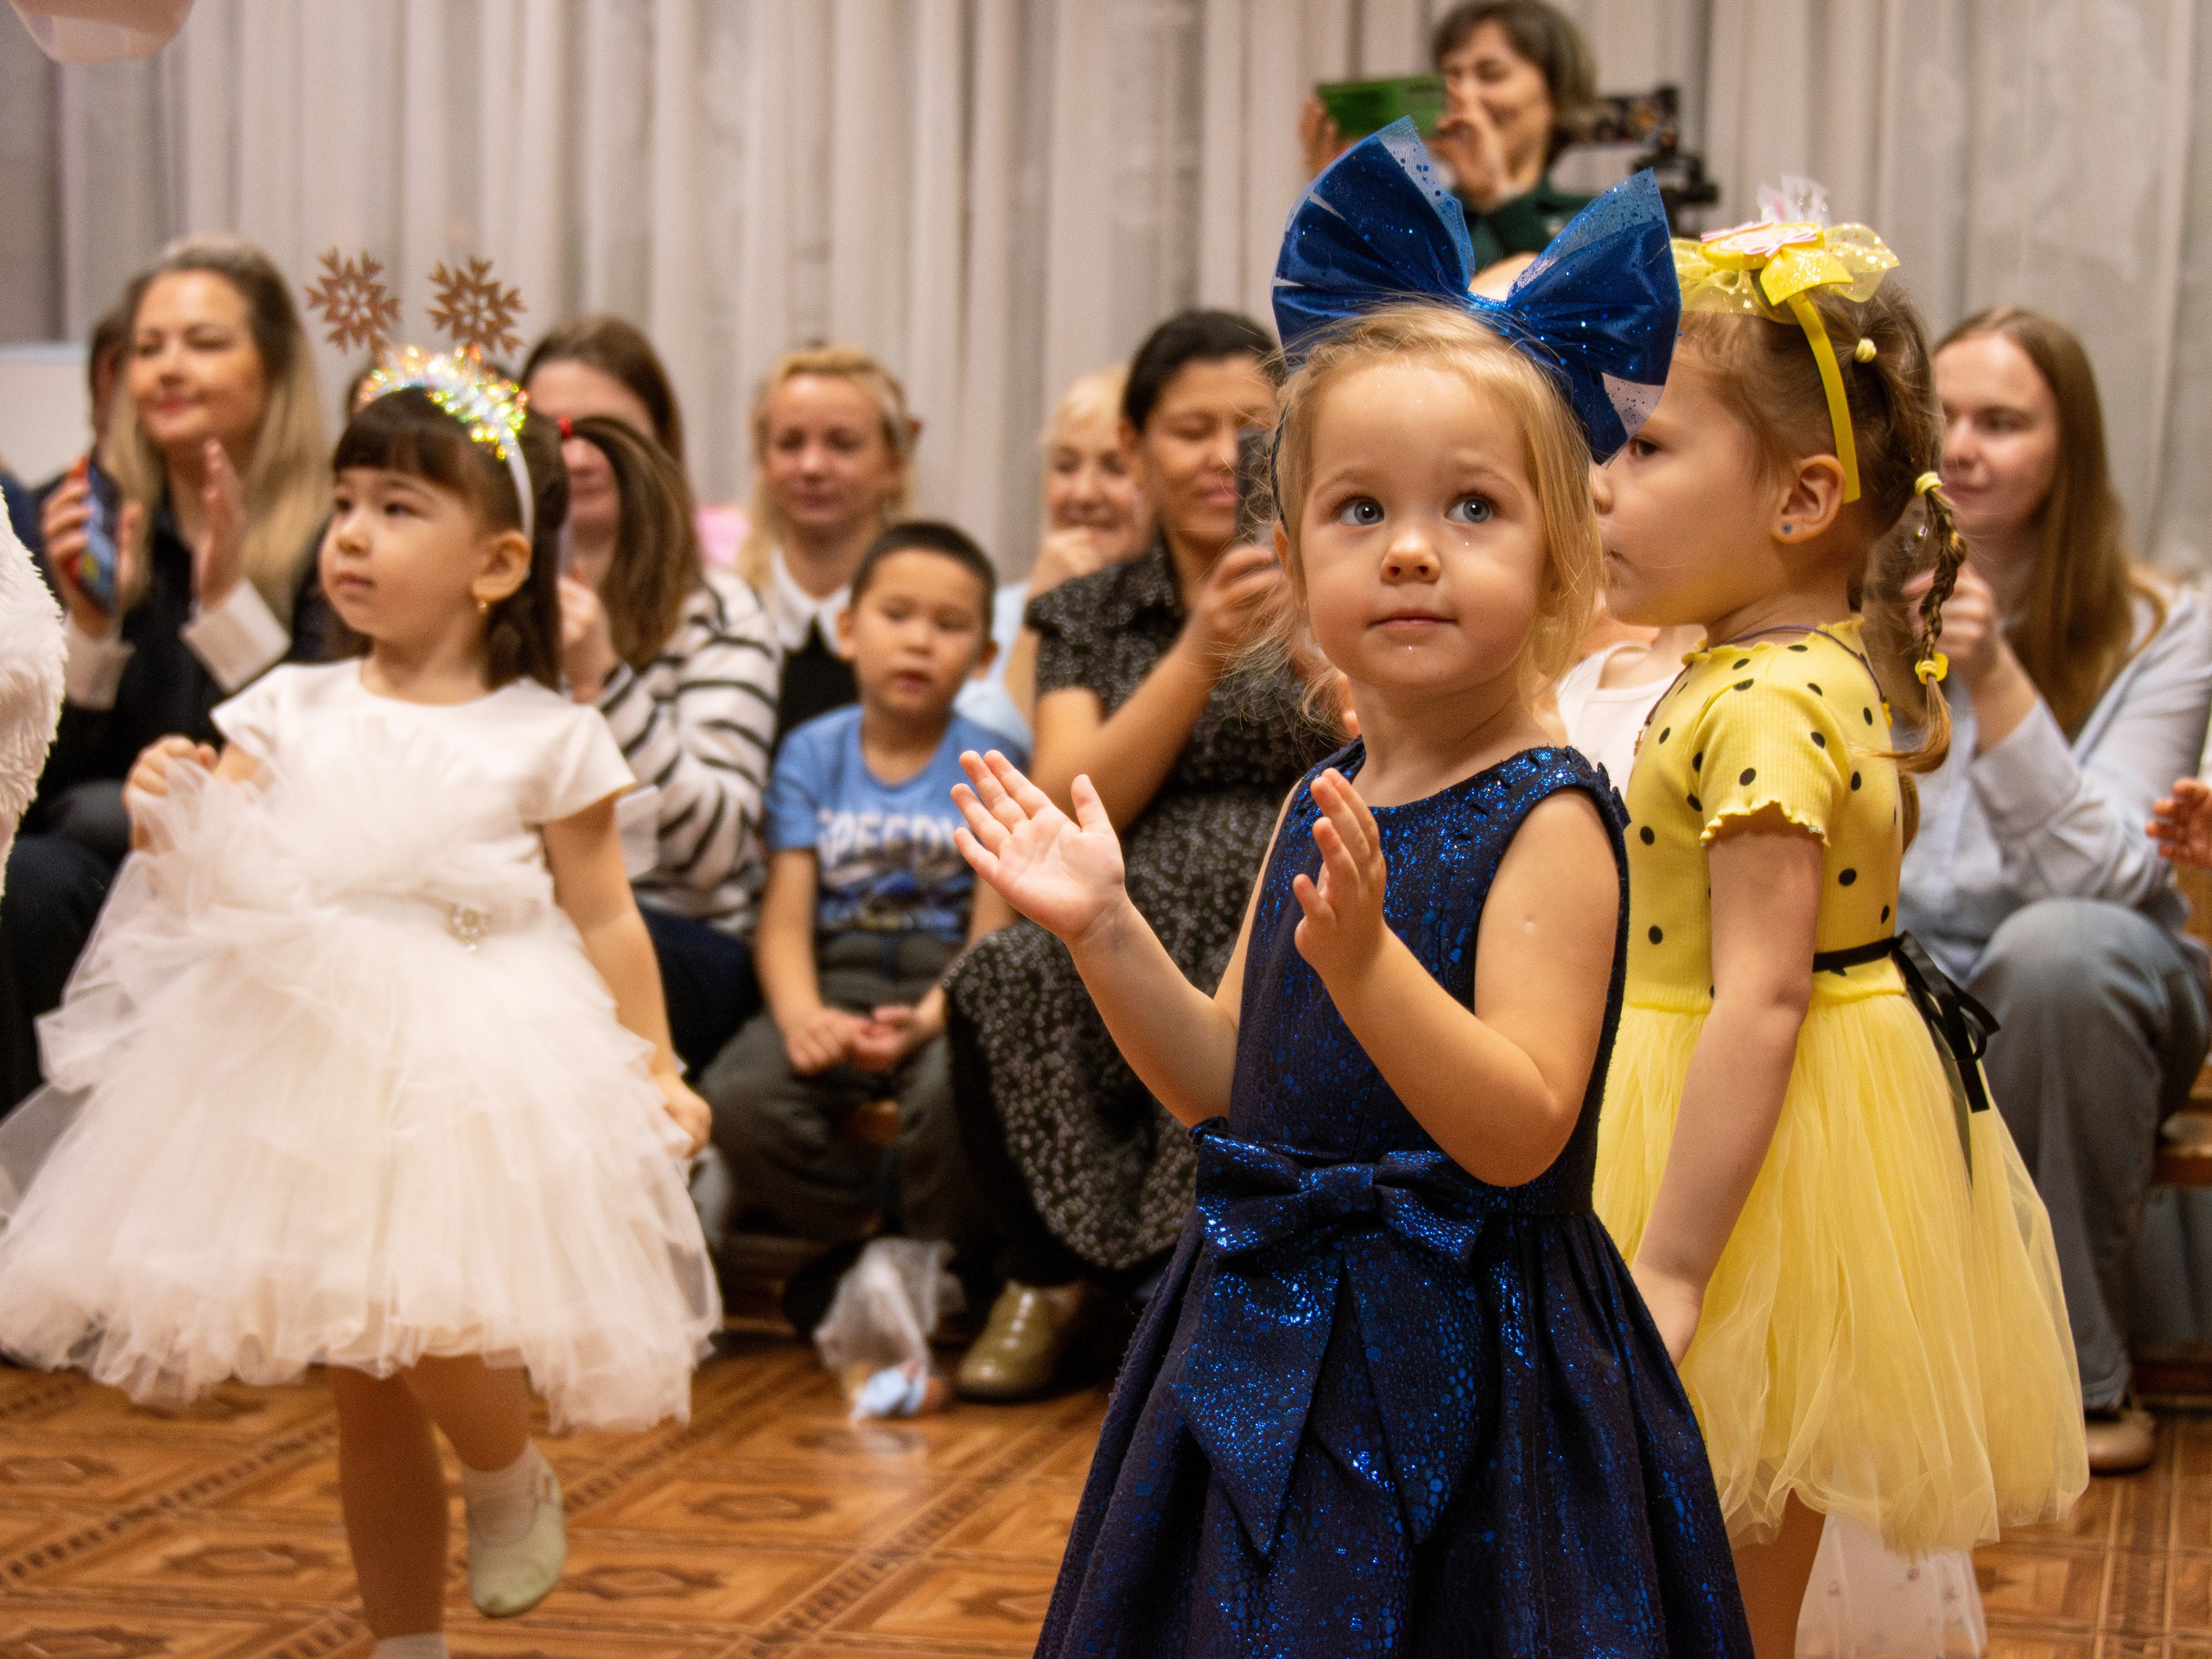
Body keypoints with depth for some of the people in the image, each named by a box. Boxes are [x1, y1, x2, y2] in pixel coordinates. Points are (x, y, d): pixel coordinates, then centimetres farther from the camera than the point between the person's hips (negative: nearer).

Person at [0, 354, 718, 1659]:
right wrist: (170, 814, -18)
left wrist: (655, 1071, -4)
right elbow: (213, 858, 4)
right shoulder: (293, 711, 7)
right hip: (309, 1056, 4)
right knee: (361, 1387, 10)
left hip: (475, 1072, -4)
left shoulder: (546, 739, 0)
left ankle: (516, 1483, 13)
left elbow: (602, 920, 3)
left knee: (433, 1333, -21)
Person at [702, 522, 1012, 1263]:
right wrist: (801, 1015, -22)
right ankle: (860, 1234, 0)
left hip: (947, 988, -2)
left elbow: (993, 937, -4)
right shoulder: (812, 752, 9)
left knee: (954, 1090, -36)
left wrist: (926, 1019, -25)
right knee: (736, 1097, -28)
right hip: (835, 983, 2)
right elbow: (786, 920, 0)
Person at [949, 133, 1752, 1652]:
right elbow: (1228, 1083, 12)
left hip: (1460, 1358, -7)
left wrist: (1362, 956, -38)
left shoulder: (1548, 821, -15)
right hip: (1275, 1345, 7)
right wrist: (1109, 929, 0)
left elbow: (1520, 1129, -25)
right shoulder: (1325, 805, 7)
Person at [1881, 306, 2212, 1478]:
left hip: (2086, 993, -2)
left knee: (2056, 947, -38)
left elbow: (2102, 875, -20)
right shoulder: (1866, 602, 2)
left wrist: (1996, 682, -29)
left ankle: (2077, 1367, -20)